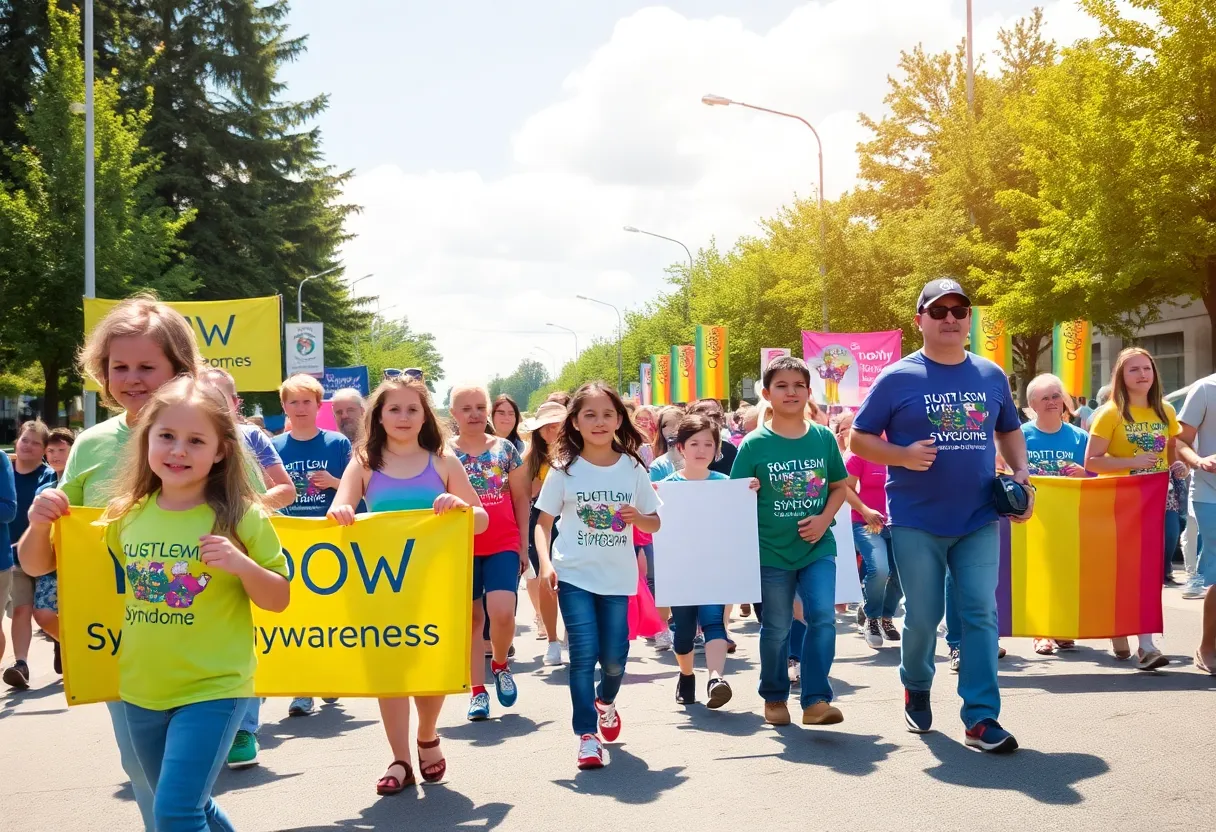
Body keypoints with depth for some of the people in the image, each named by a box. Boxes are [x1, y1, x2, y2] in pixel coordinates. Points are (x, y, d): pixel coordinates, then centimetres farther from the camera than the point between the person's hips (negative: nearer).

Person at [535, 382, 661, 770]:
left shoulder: (632, 468, 2)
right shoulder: (564, 470, -2)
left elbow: (655, 523, 8)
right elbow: (544, 523, 1)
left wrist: (638, 517, -15)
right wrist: (545, 563, -15)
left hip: (617, 577, 2)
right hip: (574, 575, -2)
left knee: (614, 657, 5)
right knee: (583, 654, -9)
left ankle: (605, 701, 38)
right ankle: (586, 735, 1)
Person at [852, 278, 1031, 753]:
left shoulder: (992, 376, 8)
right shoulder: (897, 378, -3)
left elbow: (1009, 431, 22)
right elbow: (859, 438, 0)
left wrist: (1021, 474, 4)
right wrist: (903, 455, -17)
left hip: (979, 519, 3)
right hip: (916, 522, -2)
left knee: (980, 614, -3)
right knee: (923, 617, 5)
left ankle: (981, 717, 0)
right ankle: (916, 687, 33)